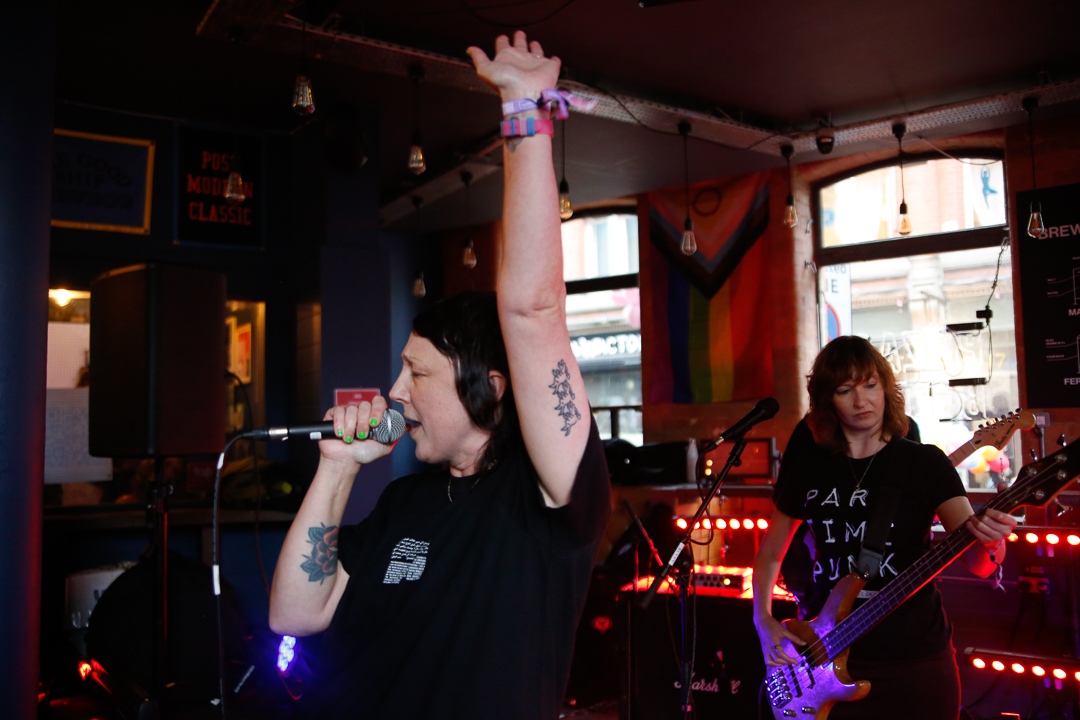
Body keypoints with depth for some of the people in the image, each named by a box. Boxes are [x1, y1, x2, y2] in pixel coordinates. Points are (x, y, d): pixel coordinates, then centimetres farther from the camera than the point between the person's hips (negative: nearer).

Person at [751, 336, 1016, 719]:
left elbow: (977, 563, -15)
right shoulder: (808, 469, 2)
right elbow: (770, 552, 15)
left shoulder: (924, 462, -5)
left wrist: (989, 542, -37)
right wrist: (764, 621, 2)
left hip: (915, 658, -2)